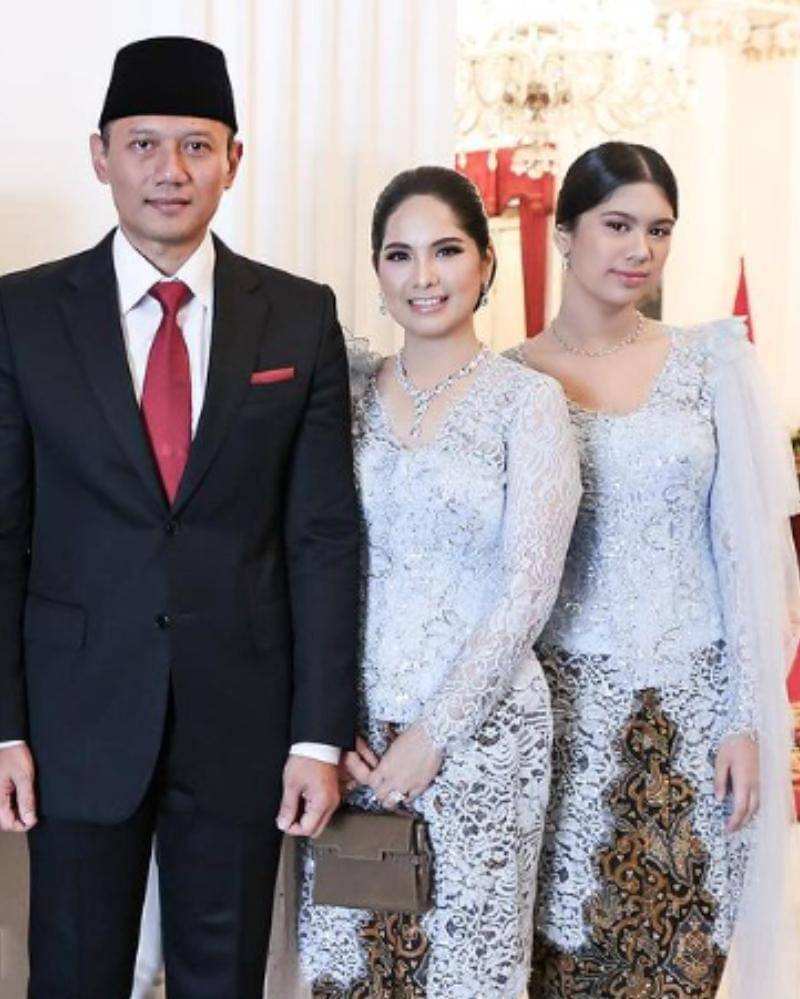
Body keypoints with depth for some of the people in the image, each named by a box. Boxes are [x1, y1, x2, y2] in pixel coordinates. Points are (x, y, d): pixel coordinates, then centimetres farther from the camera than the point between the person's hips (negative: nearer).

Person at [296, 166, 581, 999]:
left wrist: (433, 733, -11)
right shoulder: (347, 394, 5)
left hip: (478, 726, -3)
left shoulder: (528, 401, -6)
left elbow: (527, 592, -10)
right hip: (350, 729, 4)